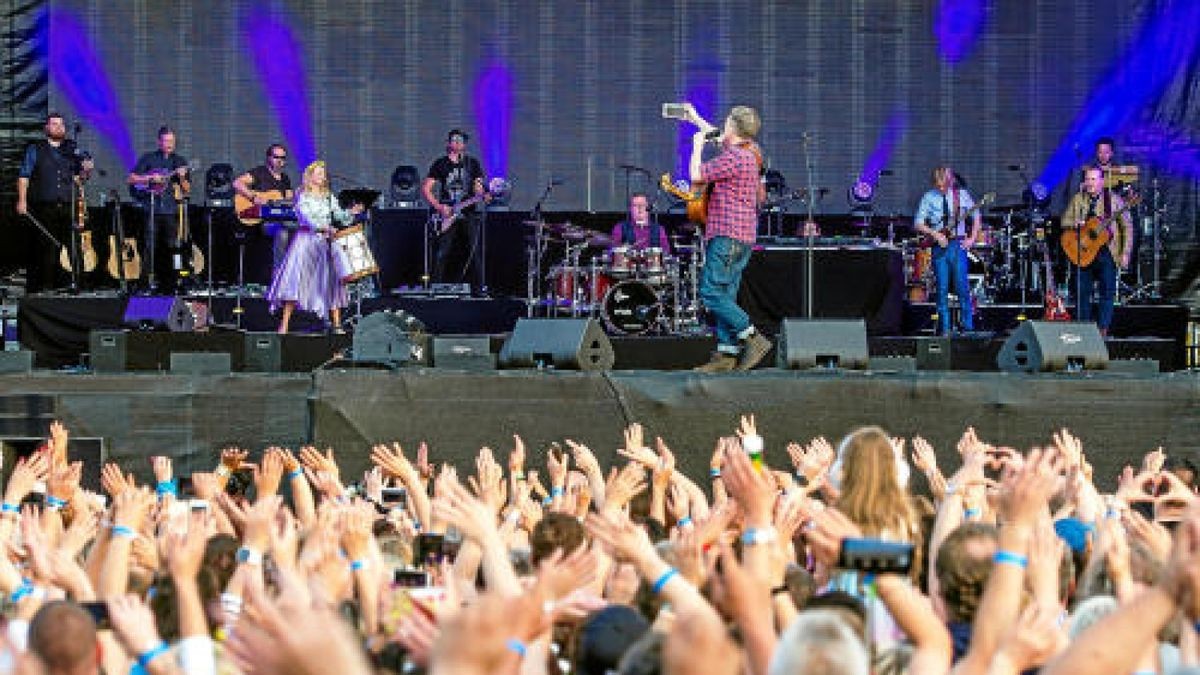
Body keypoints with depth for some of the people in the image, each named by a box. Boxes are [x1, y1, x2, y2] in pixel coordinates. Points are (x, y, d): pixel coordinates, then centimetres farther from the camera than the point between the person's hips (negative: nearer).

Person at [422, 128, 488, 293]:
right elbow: (425, 189, 4)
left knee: (474, 251, -6)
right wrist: (439, 207, -8)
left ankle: (480, 286, -3)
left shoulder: (472, 164, 10)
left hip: (468, 213, 1)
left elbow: (478, 187, 7)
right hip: (447, 214, -1)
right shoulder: (440, 164, 5)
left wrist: (483, 195, -17)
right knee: (442, 252, -6)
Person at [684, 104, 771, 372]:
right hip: (743, 236, 10)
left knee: (711, 292, -11)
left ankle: (754, 339, -15)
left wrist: (697, 145, 3)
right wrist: (697, 120, 44)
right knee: (726, 295, 8)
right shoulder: (747, 151, 14)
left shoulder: (734, 157, -16)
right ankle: (726, 354, 4)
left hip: (728, 234, -10)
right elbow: (722, 139, 35)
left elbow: (696, 174, -12)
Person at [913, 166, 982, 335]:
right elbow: (918, 224, 3)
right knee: (942, 290, 1)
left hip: (958, 245, -1)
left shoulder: (961, 194, 5)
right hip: (939, 247, 1)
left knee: (962, 288, -7)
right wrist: (935, 234, -10)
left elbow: (976, 216, 10)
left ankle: (968, 327, 0)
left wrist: (972, 238, 1)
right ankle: (944, 329, 6)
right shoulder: (929, 198, 4)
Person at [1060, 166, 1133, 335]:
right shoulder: (1078, 199, 9)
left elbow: (1127, 226, -1)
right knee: (1082, 291, 2)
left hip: (1107, 252, -2)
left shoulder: (1113, 199, 0)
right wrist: (1074, 223, -12)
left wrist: (1125, 253, -8)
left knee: (1107, 291, -4)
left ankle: (1102, 329, 2)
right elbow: (1065, 220, 13)